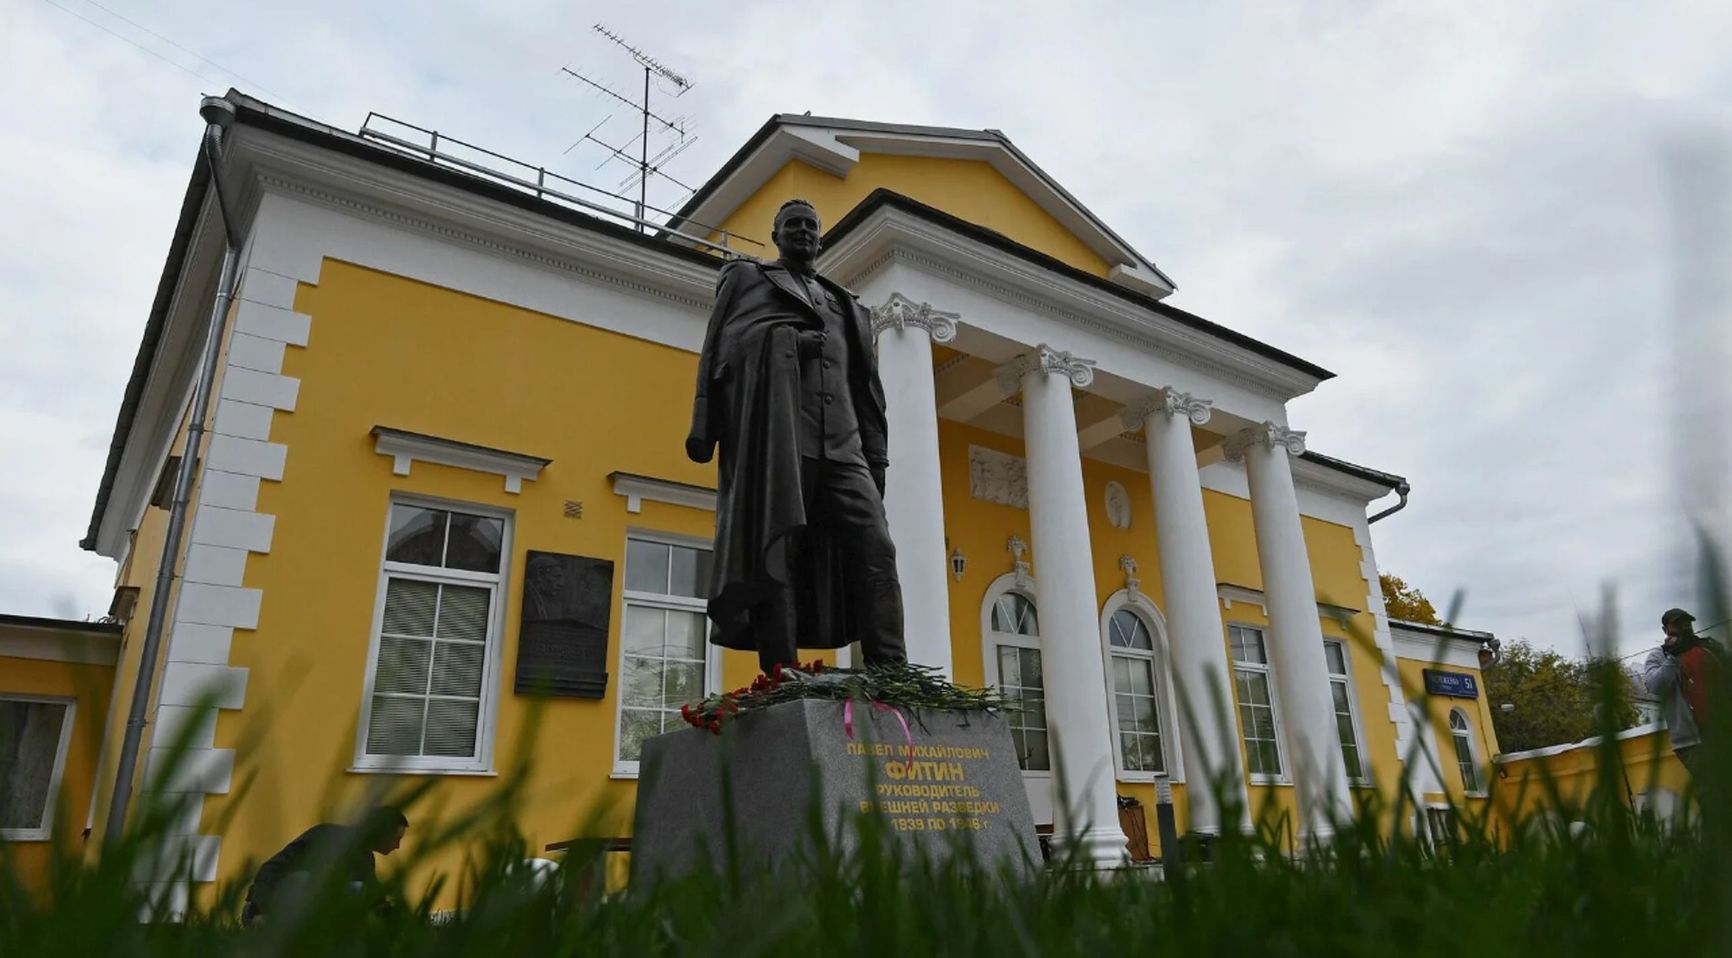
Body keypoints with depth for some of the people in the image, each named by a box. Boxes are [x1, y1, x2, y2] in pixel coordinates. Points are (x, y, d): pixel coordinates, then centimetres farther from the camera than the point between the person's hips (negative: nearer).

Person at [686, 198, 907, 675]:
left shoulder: (848, 306, 31)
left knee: (875, 548, -13)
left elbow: (866, 383, 24)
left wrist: (876, 455, 12)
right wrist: (703, 427, -3)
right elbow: (715, 352, 12)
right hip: (772, 429, -3)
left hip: (840, 442, 3)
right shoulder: (745, 278, 23)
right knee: (776, 554, -11)